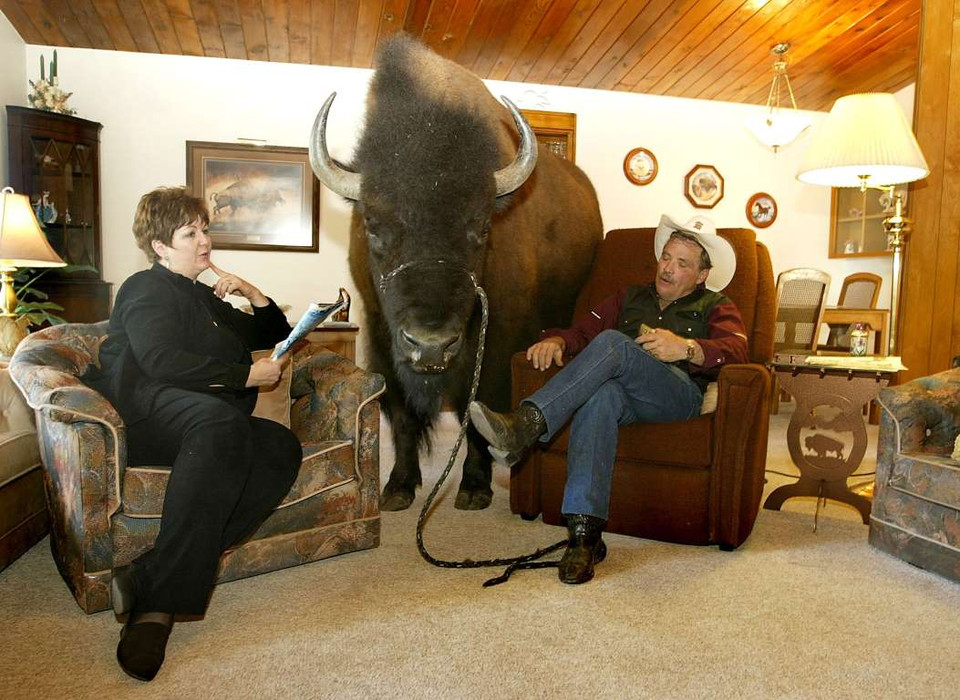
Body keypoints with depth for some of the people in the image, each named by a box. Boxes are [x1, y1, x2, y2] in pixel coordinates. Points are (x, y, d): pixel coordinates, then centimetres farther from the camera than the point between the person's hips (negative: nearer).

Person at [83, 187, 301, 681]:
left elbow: (277, 335, 41)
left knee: (282, 449, -26)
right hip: (146, 409, -7)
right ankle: (158, 604, -40)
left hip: (210, 420, 7)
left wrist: (253, 295, 23)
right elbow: (162, 361, -11)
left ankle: (148, 577, -31)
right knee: (220, 421, -41)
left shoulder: (206, 300, 33)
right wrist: (248, 375, -10)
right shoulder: (148, 288, 9)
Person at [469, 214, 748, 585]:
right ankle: (584, 534, -44)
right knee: (601, 393, -38)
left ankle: (525, 426, -43)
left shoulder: (716, 307, 22)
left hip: (680, 393, -2)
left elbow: (736, 349, 0)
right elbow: (583, 331, 20)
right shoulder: (630, 298, 32)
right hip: (623, 393, 3)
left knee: (612, 343, -32)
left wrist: (685, 347, -19)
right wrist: (557, 339, -4)